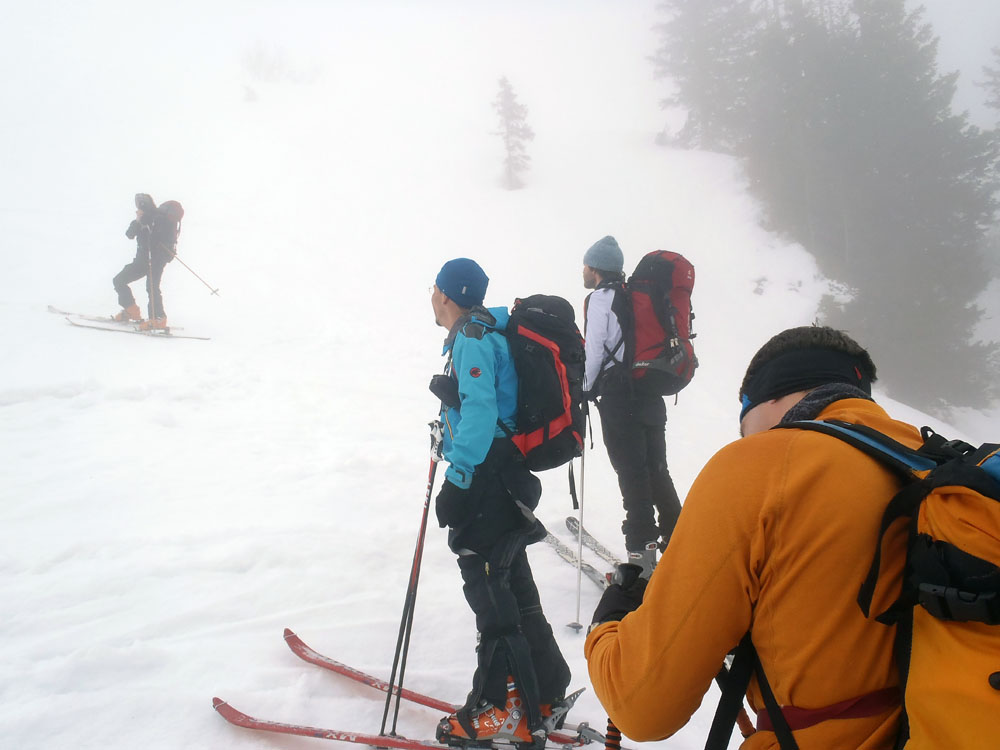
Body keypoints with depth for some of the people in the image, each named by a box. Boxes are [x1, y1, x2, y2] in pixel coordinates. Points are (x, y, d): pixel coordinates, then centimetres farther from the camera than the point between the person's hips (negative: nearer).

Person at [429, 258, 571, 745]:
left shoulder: (473, 337, -14)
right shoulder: (485, 333, 17)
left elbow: (480, 411, -24)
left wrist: (457, 481, -24)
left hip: (487, 480, -10)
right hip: (502, 477, 10)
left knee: (489, 589, -2)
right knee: (512, 587, 17)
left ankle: (503, 713, 9)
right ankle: (543, 694, 29)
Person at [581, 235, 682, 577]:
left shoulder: (600, 298, -7)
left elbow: (595, 350, -10)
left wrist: (586, 388, 5)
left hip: (619, 397, -7)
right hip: (652, 394, 7)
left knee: (632, 475, -4)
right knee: (657, 471, 15)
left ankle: (642, 554, -1)